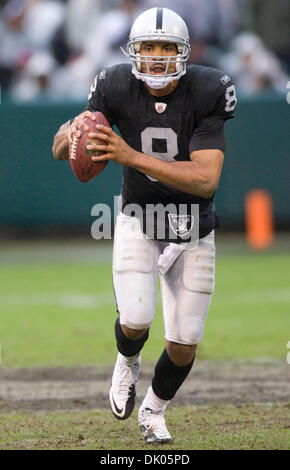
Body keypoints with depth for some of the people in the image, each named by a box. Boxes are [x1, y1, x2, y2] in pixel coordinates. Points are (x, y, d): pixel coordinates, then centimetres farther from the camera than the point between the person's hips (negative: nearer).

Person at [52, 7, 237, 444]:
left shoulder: (207, 93, -22)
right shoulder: (118, 88, -16)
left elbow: (206, 179, -30)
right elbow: (59, 150, -9)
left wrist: (132, 157, -39)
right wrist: (72, 132, -36)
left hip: (192, 230, 0)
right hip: (138, 223, 0)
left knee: (184, 345, 2)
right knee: (135, 321, -21)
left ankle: (154, 408, 34)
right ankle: (127, 363, 18)